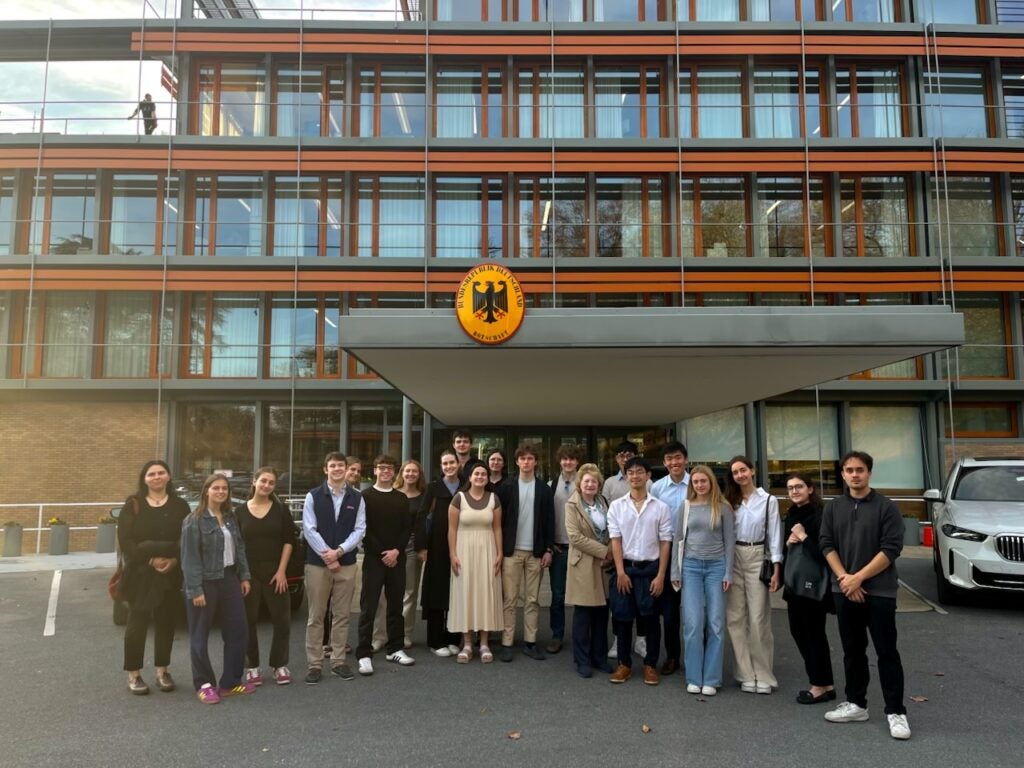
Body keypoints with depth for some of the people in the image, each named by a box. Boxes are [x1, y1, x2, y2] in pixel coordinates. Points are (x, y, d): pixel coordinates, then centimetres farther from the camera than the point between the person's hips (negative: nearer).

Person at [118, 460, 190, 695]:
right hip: (140, 574, -2)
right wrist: (150, 559, -16)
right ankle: (134, 674, 13)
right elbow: (125, 540, -7)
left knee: (166, 623, 8)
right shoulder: (133, 505, 1)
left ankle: (162, 672, 21)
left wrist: (174, 559, -16)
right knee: (137, 623, 2)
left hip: (171, 575, 2)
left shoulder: (179, 506, 5)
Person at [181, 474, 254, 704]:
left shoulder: (231, 518, 10)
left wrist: (244, 576, 7)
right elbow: (190, 558, -15)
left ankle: (230, 683, 18)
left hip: (229, 579, 7)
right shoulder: (194, 521, -11)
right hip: (206, 582, -6)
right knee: (200, 636, 5)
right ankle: (204, 685, 18)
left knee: (238, 631, 8)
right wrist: (195, 589, -19)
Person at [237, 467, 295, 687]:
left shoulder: (281, 509, 3)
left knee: (282, 620, 2)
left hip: (275, 573, 0)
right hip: (248, 574, 0)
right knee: (248, 621, 4)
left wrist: (282, 570, -7)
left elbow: (289, 540, 1)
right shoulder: (240, 511, 3)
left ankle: (280, 665, 15)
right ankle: (252, 666, 17)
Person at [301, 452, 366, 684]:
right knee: (316, 617, 4)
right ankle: (314, 665, 11)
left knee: (341, 615, 9)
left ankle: (338, 662, 19)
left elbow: (359, 530, -2)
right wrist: (327, 555, -13)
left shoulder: (357, 498, 4)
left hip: (346, 564, 2)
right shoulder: (313, 496, 0)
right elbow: (309, 530, -6)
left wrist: (338, 552, -14)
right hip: (317, 563, -2)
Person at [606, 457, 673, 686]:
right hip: (625, 567, 1)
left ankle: (650, 665, 22)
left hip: (650, 568, -1)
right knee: (622, 617, 7)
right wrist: (621, 572, -7)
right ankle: (624, 664, 21)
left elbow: (665, 543, -1)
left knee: (650, 618, 6)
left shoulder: (660, 507, -2)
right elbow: (615, 540, 0)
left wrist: (660, 575, -6)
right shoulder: (616, 506, 1)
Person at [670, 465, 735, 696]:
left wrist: (728, 573, -3)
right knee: (693, 623, -2)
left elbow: (729, 541, 2)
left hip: (716, 566, 0)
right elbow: (678, 540, 7)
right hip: (691, 566, 1)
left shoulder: (723, 508, 1)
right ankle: (694, 678, 9)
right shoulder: (686, 507, 5)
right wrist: (676, 572, 3)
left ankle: (711, 679, 11)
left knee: (716, 623, 2)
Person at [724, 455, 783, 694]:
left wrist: (776, 570, -7)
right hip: (732, 559, 3)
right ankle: (746, 674, 13)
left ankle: (763, 675, 11)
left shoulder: (768, 500, 1)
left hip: (757, 558, -3)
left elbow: (774, 536, -1)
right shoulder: (729, 501, 9)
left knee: (758, 619, -2)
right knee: (735, 618, 4)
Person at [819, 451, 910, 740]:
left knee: (887, 652, -1)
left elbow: (891, 549, -11)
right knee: (852, 650, 12)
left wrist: (858, 578, -14)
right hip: (844, 591, 4)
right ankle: (856, 704, 23)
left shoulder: (886, 507, -5)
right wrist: (844, 579, -10)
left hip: (879, 591, -4)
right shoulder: (833, 508, 8)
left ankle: (896, 712, 8)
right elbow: (826, 545, 4)